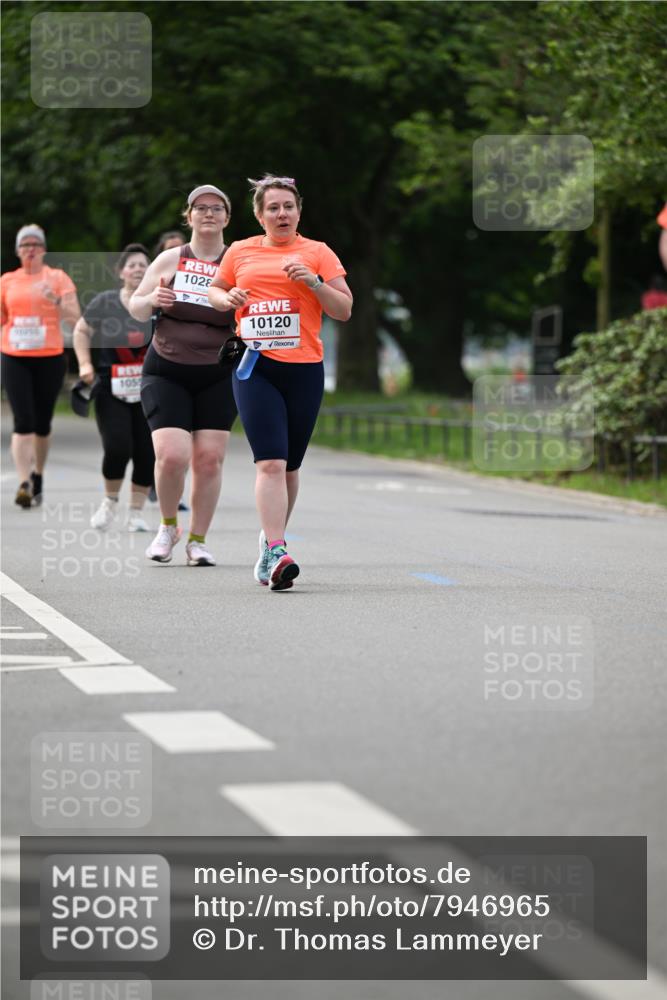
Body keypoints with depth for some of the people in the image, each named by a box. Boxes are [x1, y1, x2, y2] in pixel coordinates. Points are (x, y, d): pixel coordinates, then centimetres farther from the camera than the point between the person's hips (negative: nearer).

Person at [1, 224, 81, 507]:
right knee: (23, 422, -13)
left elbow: (74, 318, -4)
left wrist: (56, 300, -20)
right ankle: (24, 483, -19)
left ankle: (38, 476, 29)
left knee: (42, 423, 9)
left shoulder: (58, 277, 3)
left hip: (50, 358, 0)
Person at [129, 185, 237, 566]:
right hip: (166, 372, 0)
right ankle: (168, 526, 12)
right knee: (172, 455, -13)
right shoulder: (170, 260, 4)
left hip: (218, 376, 0)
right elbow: (135, 309, 11)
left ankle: (198, 540, 11)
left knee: (209, 458, -5)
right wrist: (152, 300, -11)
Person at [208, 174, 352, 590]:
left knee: (290, 466, 10)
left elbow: (344, 310, 4)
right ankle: (276, 553, -22)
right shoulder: (240, 252, 12)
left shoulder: (318, 252, 7)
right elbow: (214, 289, 28)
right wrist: (227, 298, 5)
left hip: (304, 369, 1)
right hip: (255, 368, -1)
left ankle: (272, 538, 30)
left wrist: (313, 281, -11)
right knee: (270, 463, -15)